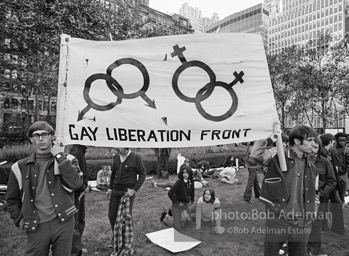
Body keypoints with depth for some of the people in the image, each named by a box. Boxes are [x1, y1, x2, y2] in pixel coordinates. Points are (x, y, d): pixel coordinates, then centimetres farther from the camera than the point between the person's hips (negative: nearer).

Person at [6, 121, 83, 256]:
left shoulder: (67, 160, -1)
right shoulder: (20, 167, 3)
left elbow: (76, 183, -19)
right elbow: (12, 199, 13)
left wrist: (60, 157, -17)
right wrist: (19, 220, 4)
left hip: (64, 222, -1)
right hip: (36, 226, 1)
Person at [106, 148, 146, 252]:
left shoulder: (136, 157, -12)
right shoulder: (116, 156, 3)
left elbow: (142, 174, -8)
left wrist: (134, 190, -14)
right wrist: (110, 188, 10)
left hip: (128, 192, -5)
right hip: (115, 191, 5)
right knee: (112, 216, 12)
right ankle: (115, 241, 37)